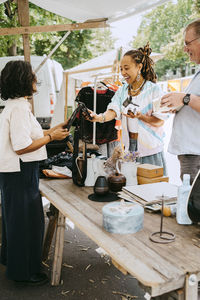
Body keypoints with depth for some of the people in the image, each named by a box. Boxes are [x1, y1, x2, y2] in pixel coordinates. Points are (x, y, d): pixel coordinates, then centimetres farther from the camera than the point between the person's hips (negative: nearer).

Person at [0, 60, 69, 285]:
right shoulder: (19, 107, -20)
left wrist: (53, 130, 15)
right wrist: (51, 136, -15)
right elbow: (21, 147, -25)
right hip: (20, 173, -10)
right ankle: (23, 271, 18)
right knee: (27, 220, 2)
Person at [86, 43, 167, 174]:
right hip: (129, 146, 4)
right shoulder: (122, 90, 10)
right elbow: (113, 111, -5)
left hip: (150, 149, -4)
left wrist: (140, 116, -26)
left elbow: (160, 121, -9)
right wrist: (100, 117, -26)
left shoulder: (154, 89, -6)